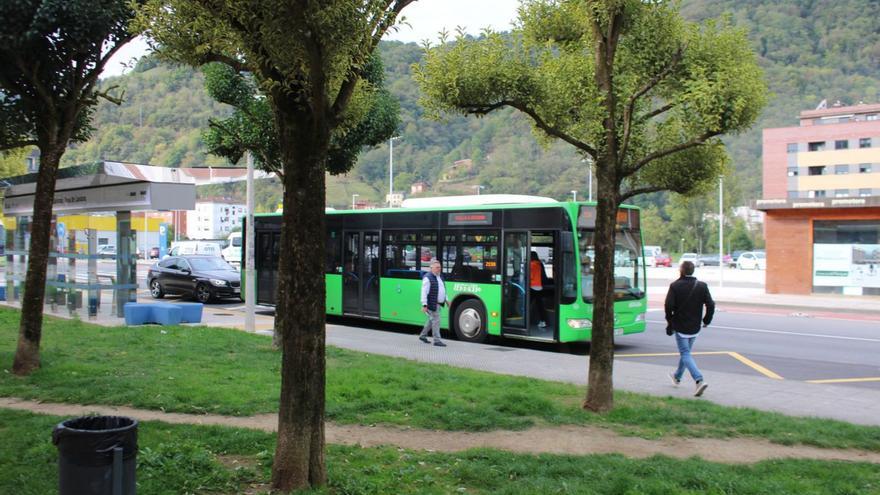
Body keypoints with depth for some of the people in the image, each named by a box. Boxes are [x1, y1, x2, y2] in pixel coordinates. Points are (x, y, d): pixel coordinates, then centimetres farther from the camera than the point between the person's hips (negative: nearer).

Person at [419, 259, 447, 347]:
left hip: (438, 304, 9)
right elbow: (424, 292, -18)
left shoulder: (439, 277, 13)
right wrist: (424, 305, -22)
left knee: (431, 320, 18)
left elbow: (442, 290, 23)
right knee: (436, 321, -6)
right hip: (431, 304, -9)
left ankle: (422, 335, 31)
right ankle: (437, 340, 0)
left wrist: (446, 300, 17)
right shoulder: (427, 278, -15)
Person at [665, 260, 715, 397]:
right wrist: (706, 320, 9)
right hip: (695, 327, 5)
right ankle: (677, 377, 39)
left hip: (680, 326, -5)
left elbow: (668, 305, -15)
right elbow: (710, 305, -5)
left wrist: (670, 320, 1)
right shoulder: (702, 286, -1)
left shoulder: (675, 286, -11)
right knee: (686, 352, 21)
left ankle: (699, 380, -22)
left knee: (685, 354, -3)